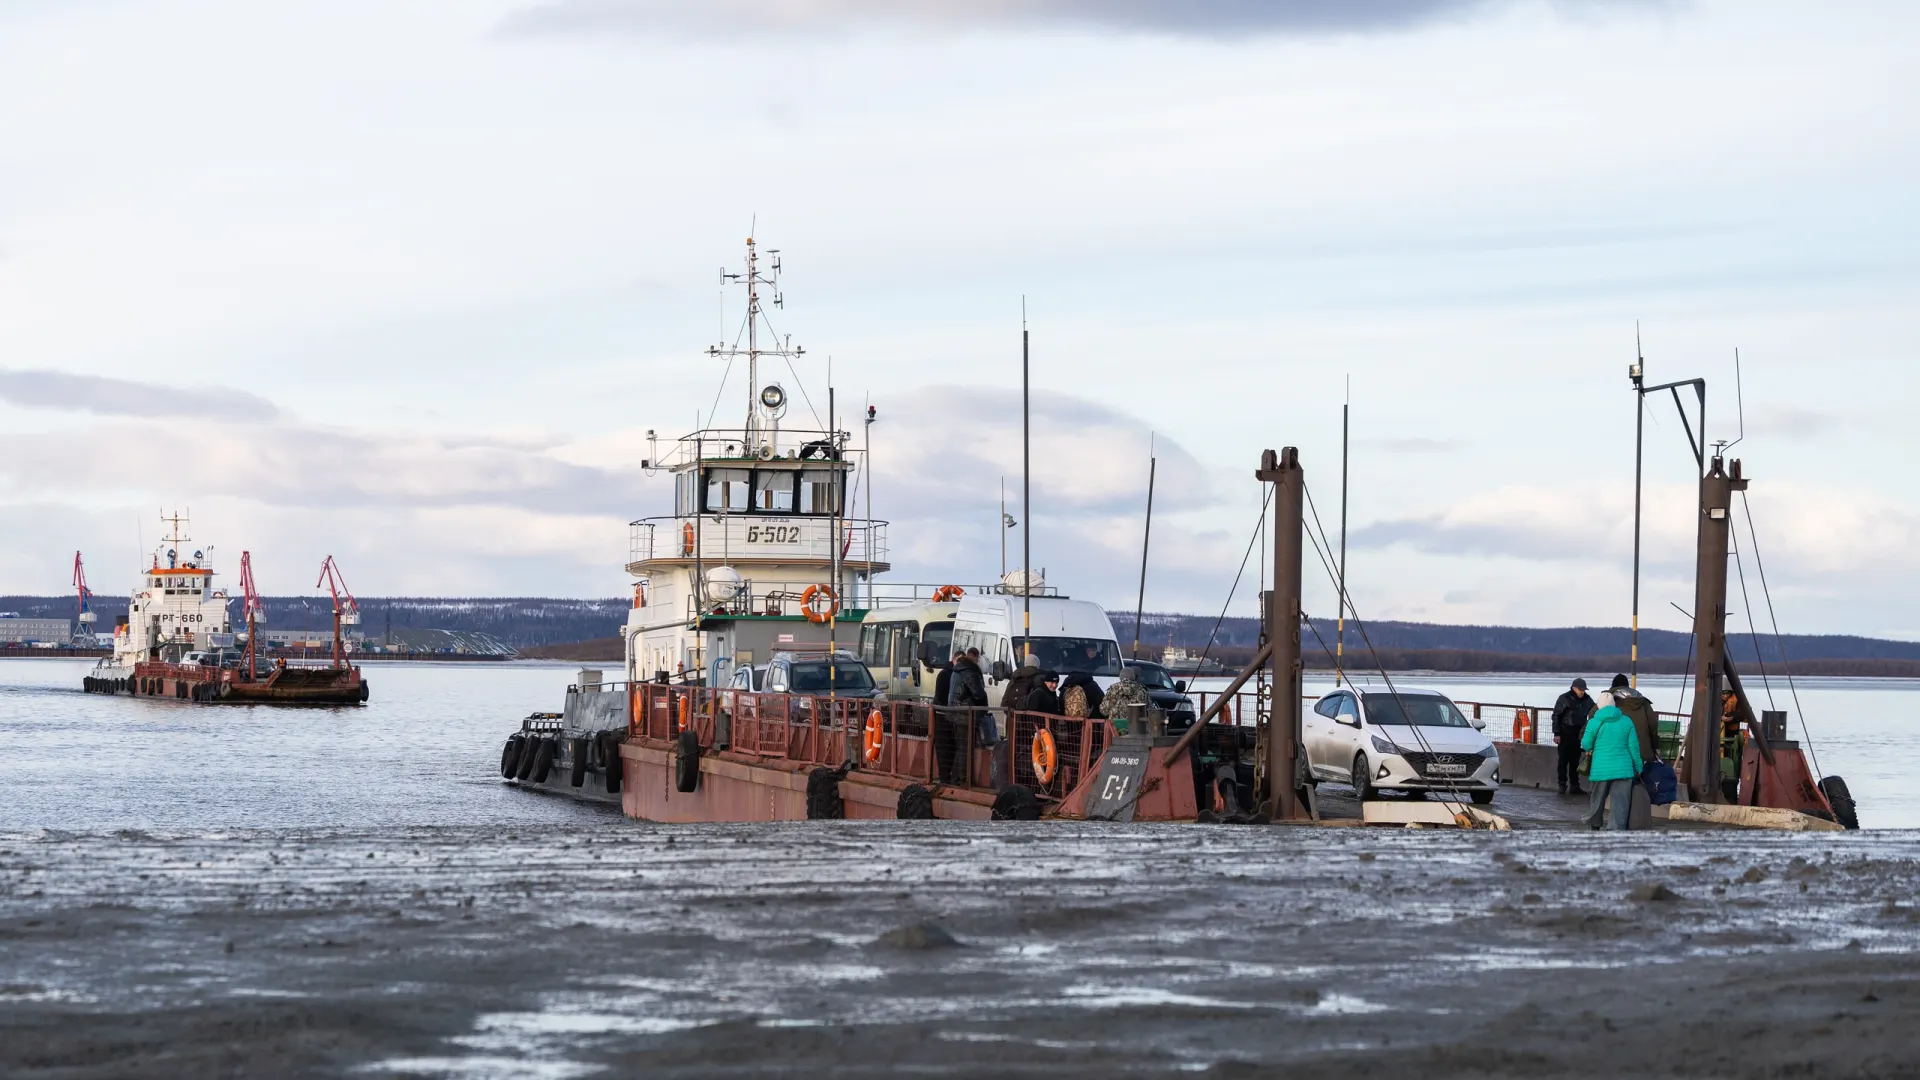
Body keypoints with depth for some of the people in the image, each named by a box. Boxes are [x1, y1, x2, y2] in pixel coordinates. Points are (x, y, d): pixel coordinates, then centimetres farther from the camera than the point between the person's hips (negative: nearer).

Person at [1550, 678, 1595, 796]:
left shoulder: (1587, 700, 8)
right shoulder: (1564, 699, -6)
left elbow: (1594, 713, 21)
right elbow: (1556, 716, -5)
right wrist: (1557, 734, -10)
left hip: (1578, 734, 5)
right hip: (1565, 734, -5)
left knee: (1575, 761, 8)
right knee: (1563, 760, -3)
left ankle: (1574, 785, 12)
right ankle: (1562, 785, 1)